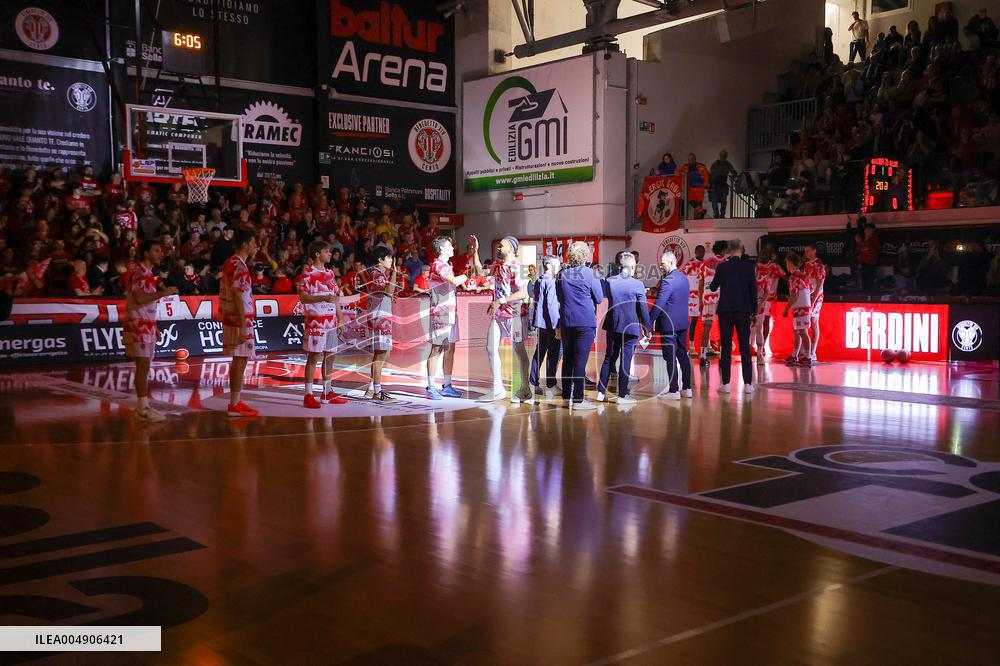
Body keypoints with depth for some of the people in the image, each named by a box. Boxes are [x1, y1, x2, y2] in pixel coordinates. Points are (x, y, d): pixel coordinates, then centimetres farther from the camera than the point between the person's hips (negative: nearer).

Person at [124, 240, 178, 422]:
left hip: (146, 326, 10)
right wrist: (164, 293, -22)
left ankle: (142, 406, 14)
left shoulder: (147, 273, 18)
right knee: (143, 366, -9)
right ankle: (143, 408, -7)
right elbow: (140, 299, -26)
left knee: (144, 366, 10)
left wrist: (154, 327, 22)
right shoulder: (139, 272, -12)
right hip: (138, 326, -10)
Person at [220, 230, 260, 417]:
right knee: (241, 360, -5)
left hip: (231, 318, 10)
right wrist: (243, 326, -22)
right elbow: (238, 298, -21)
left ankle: (235, 402, 20)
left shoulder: (230, 263, 13)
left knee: (238, 361, 14)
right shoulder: (239, 266, -17)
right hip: (240, 320, -10)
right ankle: (234, 405, -2)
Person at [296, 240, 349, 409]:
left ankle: (327, 392, 22)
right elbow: (303, 297, -15)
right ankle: (308, 395, -1)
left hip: (331, 321, 8)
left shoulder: (330, 273, 16)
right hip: (315, 321, -8)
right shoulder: (307, 274, -7)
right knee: (313, 356, -5)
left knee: (330, 356, 11)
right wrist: (323, 298, -26)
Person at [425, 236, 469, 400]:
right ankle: (431, 388, -3)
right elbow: (455, 281, -25)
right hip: (440, 314, -9)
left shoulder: (446, 265, 20)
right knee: (436, 350, -6)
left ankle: (447, 386, 14)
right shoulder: (438, 265, -12)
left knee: (450, 350, 9)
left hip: (450, 313, 9)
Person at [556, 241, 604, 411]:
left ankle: (567, 396, 19)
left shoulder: (562, 274, 6)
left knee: (567, 359, 13)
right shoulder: (589, 273, -8)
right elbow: (599, 298, -1)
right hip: (586, 322, -5)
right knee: (580, 360, -4)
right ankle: (578, 399, -5)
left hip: (566, 322, 5)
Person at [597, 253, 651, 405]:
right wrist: (647, 328, 2)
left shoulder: (609, 281, -2)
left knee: (609, 358, 13)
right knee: (625, 360, 2)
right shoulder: (637, 285, -10)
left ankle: (601, 392, 13)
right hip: (631, 327, -4)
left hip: (612, 326, 4)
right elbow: (643, 309, -6)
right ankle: (622, 395, 6)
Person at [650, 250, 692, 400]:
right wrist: (657, 290, 13)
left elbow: (658, 304, -21)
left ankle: (673, 391, -1)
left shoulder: (668, 281, -19)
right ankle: (686, 388, 18)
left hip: (669, 324, -9)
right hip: (682, 322, 9)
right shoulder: (682, 277, 10)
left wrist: (648, 322, -17)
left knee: (670, 357, -4)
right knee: (682, 355, 13)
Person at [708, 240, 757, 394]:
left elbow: (713, 287, 11)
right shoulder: (749, 267, -2)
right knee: (745, 347, 6)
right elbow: (753, 290, 1)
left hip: (725, 311, 0)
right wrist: (754, 312, 9)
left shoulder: (722, 267, -2)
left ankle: (726, 383, 1)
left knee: (726, 347, 3)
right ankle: (748, 383, 5)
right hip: (744, 311, 1)